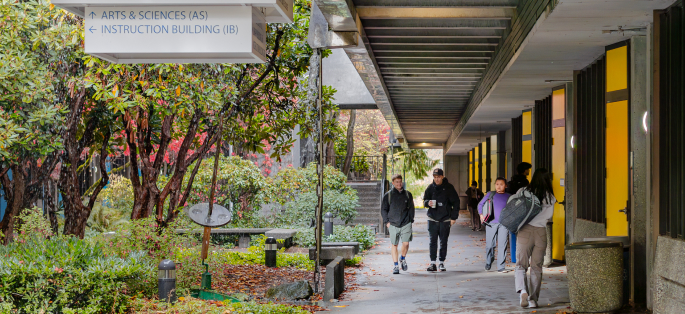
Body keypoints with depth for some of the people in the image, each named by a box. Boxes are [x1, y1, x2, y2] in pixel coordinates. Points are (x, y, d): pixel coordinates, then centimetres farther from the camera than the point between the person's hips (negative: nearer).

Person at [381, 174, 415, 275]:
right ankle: (395, 265, 11)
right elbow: (383, 209, 10)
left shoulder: (407, 194, 10)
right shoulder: (388, 195, 5)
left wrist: (411, 220, 6)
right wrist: (387, 221, 1)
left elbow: (411, 208, 16)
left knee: (406, 243, -8)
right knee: (394, 245, 2)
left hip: (406, 224, 0)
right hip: (393, 224, 0)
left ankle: (403, 259, 21)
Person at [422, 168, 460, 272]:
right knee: (433, 241, -2)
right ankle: (432, 263, -1)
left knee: (443, 242, 3)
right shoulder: (430, 188, 4)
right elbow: (424, 200, 12)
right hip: (433, 219, 1)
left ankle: (442, 263, 10)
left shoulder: (449, 188, -2)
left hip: (445, 219, -1)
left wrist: (454, 217, -3)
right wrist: (427, 203, -13)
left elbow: (455, 202, 2)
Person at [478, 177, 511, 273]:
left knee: (502, 245, -6)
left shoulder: (509, 197, 10)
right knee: (490, 245, 3)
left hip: (504, 224, 0)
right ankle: (488, 263, 24)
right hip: (491, 223, 0)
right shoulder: (490, 194, 8)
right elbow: (480, 204, 14)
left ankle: (501, 267, -2)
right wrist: (481, 215, 1)